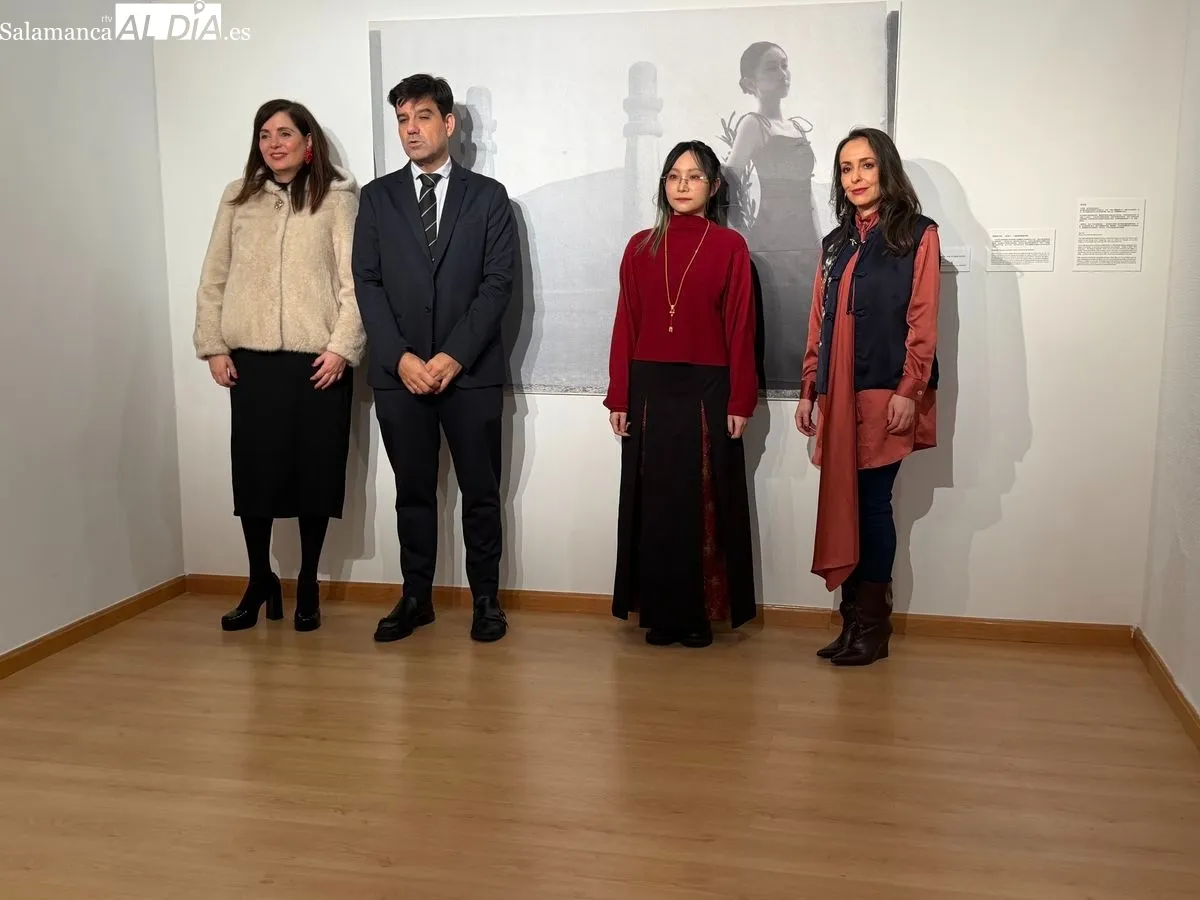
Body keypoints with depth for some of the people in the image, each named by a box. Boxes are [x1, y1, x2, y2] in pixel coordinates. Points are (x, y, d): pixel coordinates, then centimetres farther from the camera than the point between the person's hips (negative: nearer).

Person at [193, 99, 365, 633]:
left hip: (318, 360, -2)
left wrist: (342, 347, -12)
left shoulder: (338, 197, 2)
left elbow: (356, 280, -4)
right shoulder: (237, 197, 10)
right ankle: (260, 581, 19)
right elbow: (214, 277, 10)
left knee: (315, 471, 3)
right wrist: (213, 346, 3)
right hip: (251, 359, 2)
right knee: (253, 471, 2)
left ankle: (308, 586, 18)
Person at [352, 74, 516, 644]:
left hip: (471, 372, -1)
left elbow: (498, 283, -3)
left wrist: (454, 355, -12)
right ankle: (416, 597, 21)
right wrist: (400, 357, -10)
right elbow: (367, 283, 3)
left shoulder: (487, 196, 5)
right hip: (398, 372, 2)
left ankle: (486, 598, 18)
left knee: (481, 492, 5)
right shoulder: (377, 196, 10)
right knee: (413, 491, 9)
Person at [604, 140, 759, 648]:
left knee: (703, 503, 4)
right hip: (650, 390, 3)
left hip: (706, 391, -2)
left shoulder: (729, 246, 0)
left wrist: (740, 401, -7)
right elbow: (625, 325, 5)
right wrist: (618, 397, 1)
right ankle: (660, 612, 17)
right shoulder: (640, 247, 7)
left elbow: (740, 327, -3)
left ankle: (700, 613, 16)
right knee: (653, 502, 6)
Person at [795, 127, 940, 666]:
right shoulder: (836, 243, 17)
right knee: (842, 504, 4)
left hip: (885, 394, -5)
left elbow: (922, 320, -7)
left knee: (872, 502, -4)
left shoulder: (917, 235, 0)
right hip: (837, 395, 6)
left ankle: (871, 626, 8)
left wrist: (909, 390, -14)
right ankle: (856, 619, 13)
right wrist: (809, 390, 13)